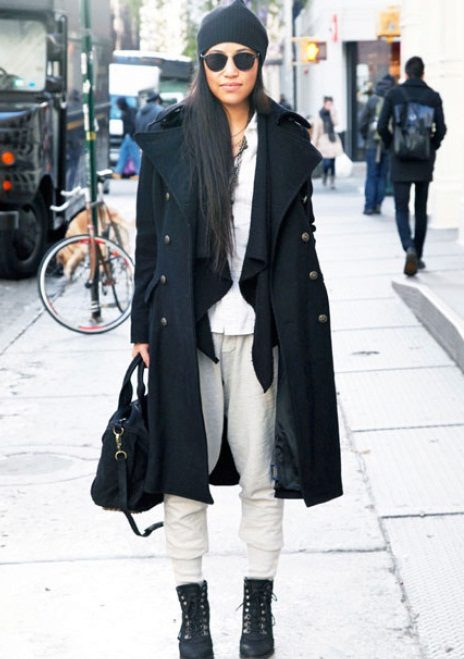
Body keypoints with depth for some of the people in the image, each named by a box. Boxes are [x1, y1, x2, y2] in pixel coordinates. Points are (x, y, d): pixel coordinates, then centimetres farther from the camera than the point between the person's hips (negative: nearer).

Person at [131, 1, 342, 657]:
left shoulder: (287, 140, 6)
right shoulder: (170, 139, 3)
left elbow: (301, 240, 7)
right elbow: (150, 240, 5)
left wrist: (302, 325, 3)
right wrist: (144, 327, 2)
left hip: (260, 329, 0)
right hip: (186, 329, 0)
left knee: (260, 475, 6)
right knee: (185, 470, 4)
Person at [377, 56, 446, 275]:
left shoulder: (394, 94, -4)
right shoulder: (433, 97, -1)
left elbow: (382, 127, -6)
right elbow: (441, 129, -3)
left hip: (401, 161, -1)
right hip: (425, 162, 2)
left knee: (401, 209, 1)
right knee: (421, 210, 13)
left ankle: (409, 248, -23)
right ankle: (418, 256, 19)